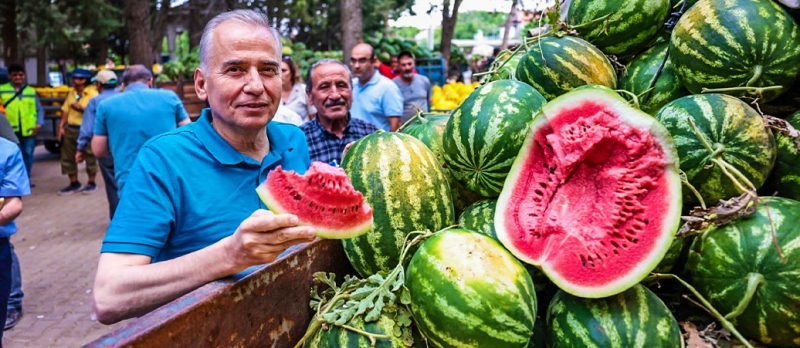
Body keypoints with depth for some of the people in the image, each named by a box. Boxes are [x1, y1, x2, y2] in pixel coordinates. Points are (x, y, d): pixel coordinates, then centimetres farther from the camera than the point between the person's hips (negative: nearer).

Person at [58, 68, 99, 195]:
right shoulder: (71, 92, 12)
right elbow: (66, 110, 12)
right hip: (70, 129, 7)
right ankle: (74, 183, 22)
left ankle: (91, 183, 17)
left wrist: (80, 108, -20)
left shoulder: (92, 93, -8)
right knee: (67, 157, 9)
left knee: (90, 157, 3)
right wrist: (61, 126, 5)